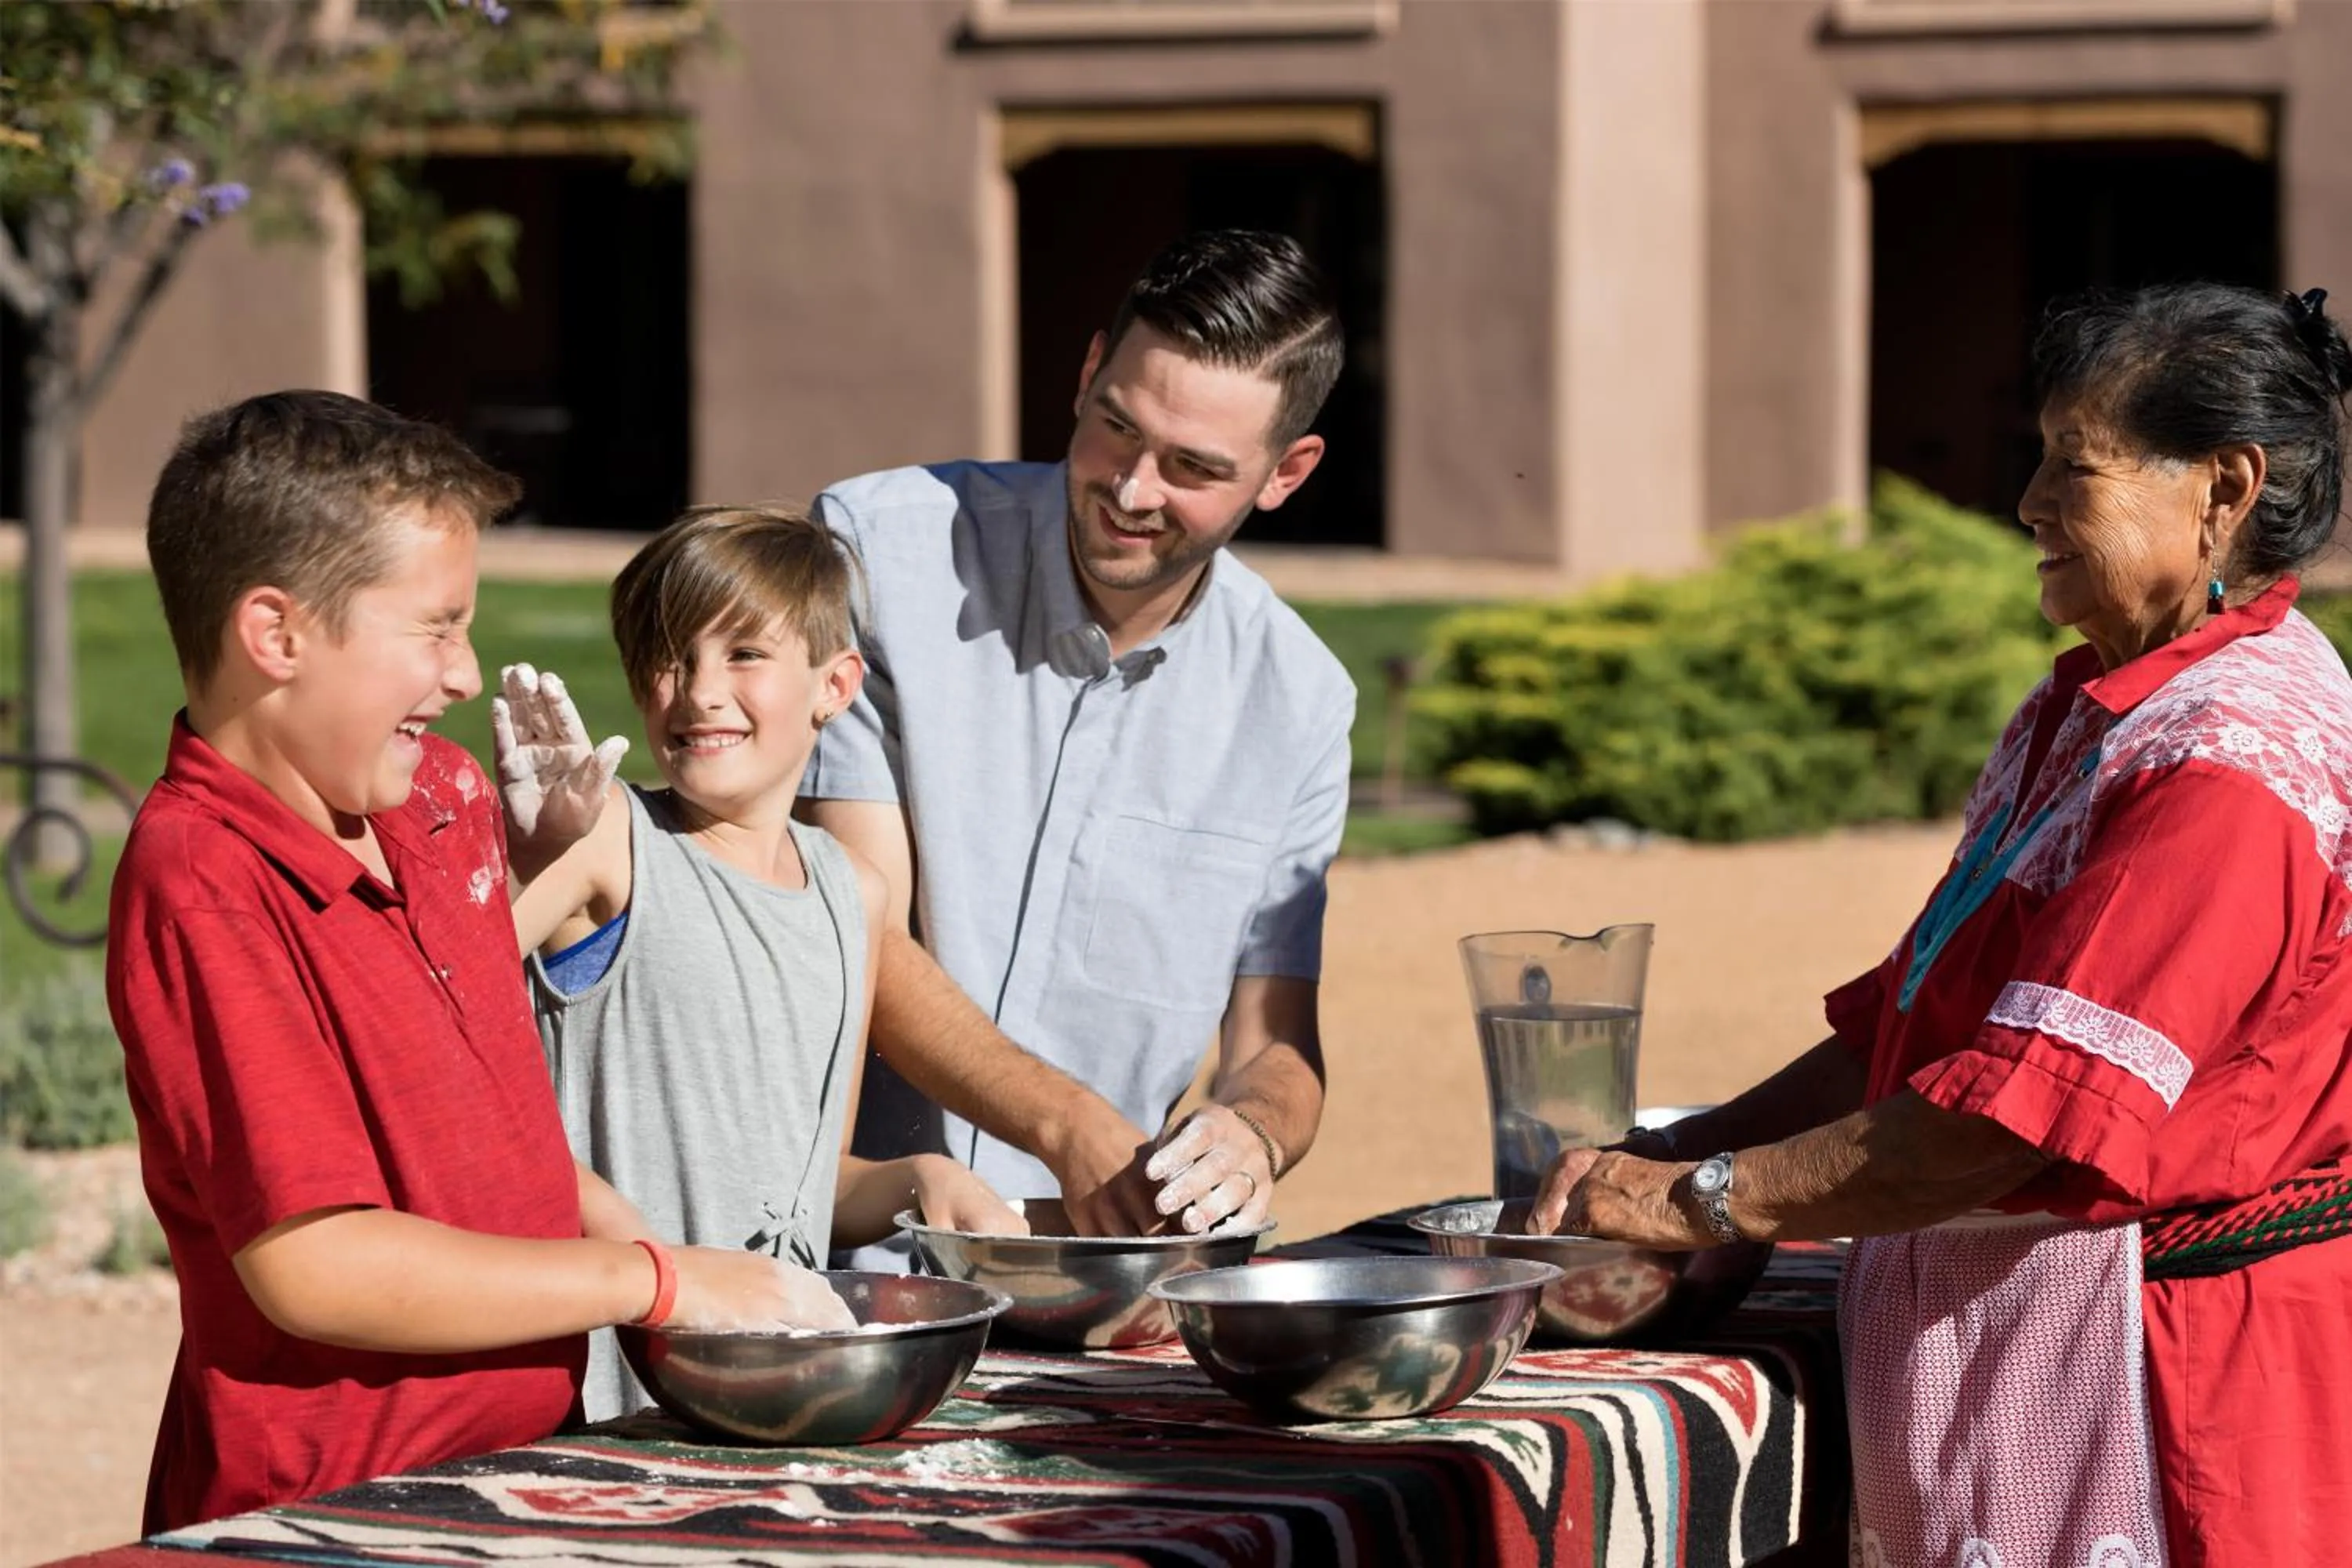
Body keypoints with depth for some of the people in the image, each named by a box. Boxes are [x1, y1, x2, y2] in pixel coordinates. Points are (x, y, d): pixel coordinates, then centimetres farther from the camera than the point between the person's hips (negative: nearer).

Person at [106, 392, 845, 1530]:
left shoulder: (441, 797, 11)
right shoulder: (200, 885, -15)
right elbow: (314, 1267, -19)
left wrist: (624, 1230, 9)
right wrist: (658, 1284, -12)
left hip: (515, 1460, 8)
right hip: (324, 1509, -8)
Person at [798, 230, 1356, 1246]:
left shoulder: (1297, 700, 5)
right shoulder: (884, 549, -7)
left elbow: (1275, 1047, 7)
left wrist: (1252, 1138, -18)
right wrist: (1072, 1128, -25)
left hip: (1092, 1239, 5)